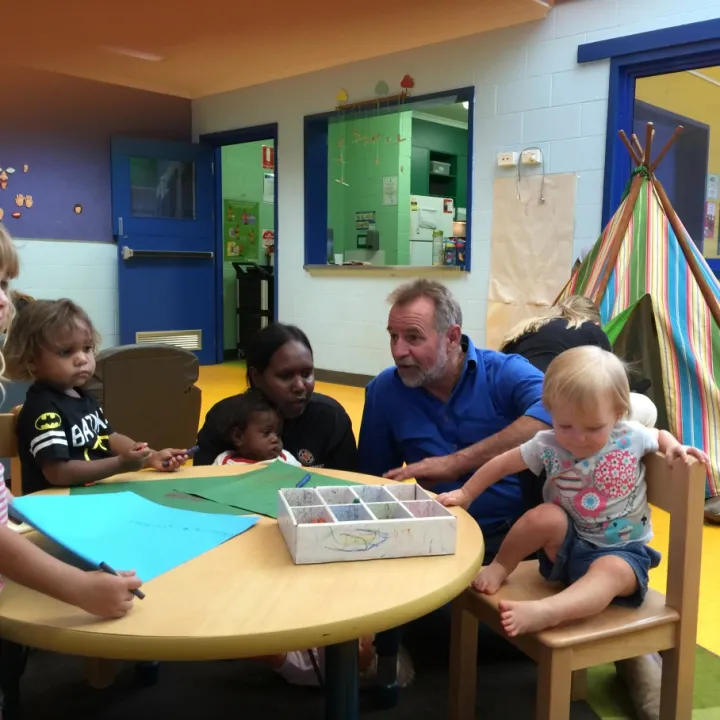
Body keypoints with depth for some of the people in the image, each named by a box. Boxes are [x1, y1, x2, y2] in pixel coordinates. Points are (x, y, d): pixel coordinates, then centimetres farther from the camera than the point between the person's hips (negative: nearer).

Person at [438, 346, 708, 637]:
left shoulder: (632, 436, -11)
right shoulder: (547, 446, -12)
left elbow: (659, 435, 12)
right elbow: (502, 463, 1)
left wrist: (674, 448, -10)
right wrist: (466, 493, 4)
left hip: (621, 550, -1)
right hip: (567, 545, 1)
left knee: (612, 572, -35)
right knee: (546, 516, -31)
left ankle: (547, 612, -58)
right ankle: (500, 567, -6)